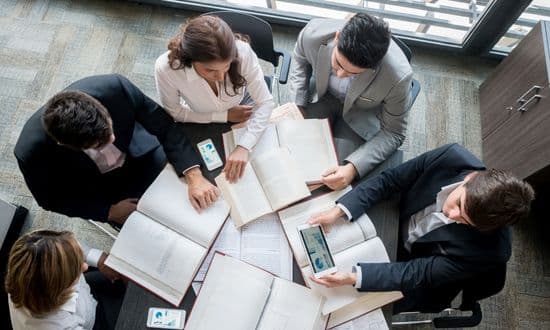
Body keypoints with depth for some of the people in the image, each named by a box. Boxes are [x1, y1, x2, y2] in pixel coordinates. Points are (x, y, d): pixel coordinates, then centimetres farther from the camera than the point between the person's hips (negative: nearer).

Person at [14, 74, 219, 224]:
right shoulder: (31, 151, -34)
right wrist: (110, 211, -16)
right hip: (98, 185, -1)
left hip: (141, 156, 2)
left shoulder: (115, 88, -36)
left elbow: (165, 127, -23)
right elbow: (51, 199, -13)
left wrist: (194, 177, -33)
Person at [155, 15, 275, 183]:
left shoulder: (242, 52, -39)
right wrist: (224, 116, -21)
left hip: (242, 108, 1)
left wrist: (243, 146, -40)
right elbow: (175, 112, -18)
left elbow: (265, 103, -28)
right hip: (202, 123, 0)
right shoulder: (166, 68, -38)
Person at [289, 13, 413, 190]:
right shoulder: (314, 33, -32)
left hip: (360, 113, -2)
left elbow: (393, 133, -21)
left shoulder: (398, 76, -38)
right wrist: (298, 104, -12)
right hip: (322, 94, 3)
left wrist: (353, 168, -34)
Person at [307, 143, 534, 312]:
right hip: (393, 224, 3)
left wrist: (353, 277, -40)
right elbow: (389, 180, -21)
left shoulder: (490, 249, -35)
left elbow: (416, 274, -29)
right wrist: (338, 211, -31)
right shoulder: (452, 158, -30)